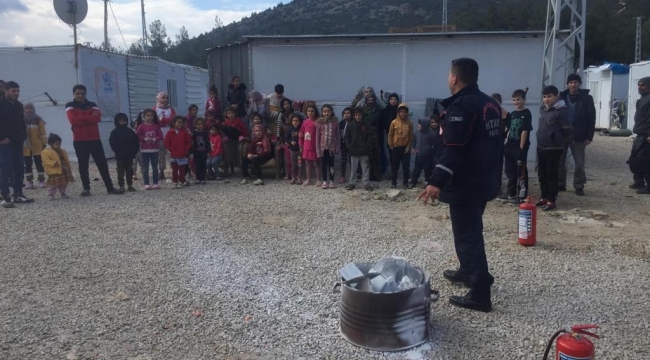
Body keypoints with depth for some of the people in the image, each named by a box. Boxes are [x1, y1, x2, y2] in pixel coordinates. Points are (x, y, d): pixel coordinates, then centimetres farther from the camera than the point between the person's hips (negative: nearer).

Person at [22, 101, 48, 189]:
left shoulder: (38, 120, 1)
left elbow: (43, 133, 2)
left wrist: (44, 144, -1)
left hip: (37, 146, -1)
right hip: (25, 147, 1)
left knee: (39, 164, 3)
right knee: (27, 164, 6)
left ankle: (41, 181, 9)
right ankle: (29, 181, 12)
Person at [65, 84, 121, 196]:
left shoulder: (92, 105, 8)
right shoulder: (70, 106, 2)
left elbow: (97, 118, -11)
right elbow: (73, 120, -16)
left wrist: (81, 117, -10)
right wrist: (89, 117, -11)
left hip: (95, 139, 2)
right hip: (79, 141, -1)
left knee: (102, 163, 1)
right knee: (83, 165, 3)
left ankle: (110, 187, 4)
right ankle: (86, 188, 11)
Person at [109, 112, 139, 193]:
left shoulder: (130, 132, 5)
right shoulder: (115, 132, -3)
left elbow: (136, 142, 6)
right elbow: (112, 143, -8)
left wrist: (134, 151, -3)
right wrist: (118, 152, -15)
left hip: (129, 156, 3)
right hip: (120, 157, -3)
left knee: (129, 171, 9)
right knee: (120, 172, 4)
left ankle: (130, 185, 16)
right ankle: (121, 186, 8)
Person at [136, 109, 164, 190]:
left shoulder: (156, 126, 4)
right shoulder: (141, 126, -2)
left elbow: (160, 136, 0)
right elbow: (137, 136, -6)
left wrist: (154, 139, -14)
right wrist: (145, 139, -16)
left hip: (155, 149, 2)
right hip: (145, 150, -1)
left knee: (155, 167, 6)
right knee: (145, 168, 2)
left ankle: (155, 183, 12)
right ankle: (147, 184, 8)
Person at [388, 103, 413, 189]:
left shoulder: (409, 123, -3)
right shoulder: (394, 122, -5)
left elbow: (411, 136, 3)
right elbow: (390, 135, 2)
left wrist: (408, 146, -3)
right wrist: (391, 145, 0)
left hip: (405, 148, 0)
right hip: (396, 148, 0)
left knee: (406, 166, 5)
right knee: (395, 166, 8)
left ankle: (406, 182, 15)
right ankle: (393, 182, 17)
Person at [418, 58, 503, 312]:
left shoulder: (461, 105, -18)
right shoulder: (489, 103, 12)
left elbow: (453, 149, -27)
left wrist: (436, 182, -31)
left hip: (465, 183, -10)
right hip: (484, 180, 10)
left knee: (467, 234, -5)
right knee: (471, 230, 23)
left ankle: (480, 294, -3)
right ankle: (468, 272, 40)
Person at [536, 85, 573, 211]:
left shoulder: (561, 111, -13)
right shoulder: (544, 109, 11)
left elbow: (567, 130, -10)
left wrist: (563, 143, 1)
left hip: (553, 149, -8)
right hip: (541, 147, 8)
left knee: (551, 175, -2)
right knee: (542, 174, 13)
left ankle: (551, 201, 5)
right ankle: (544, 197, 24)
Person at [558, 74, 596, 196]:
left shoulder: (586, 98, -2)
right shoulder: (562, 97, 2)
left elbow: (591, 119, -2)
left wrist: (589, 136, -8)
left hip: (578, 136, -2)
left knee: (579, 164, 2)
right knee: (559, 162, 8)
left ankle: (579, 186, 12)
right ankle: (560, 184, 20)